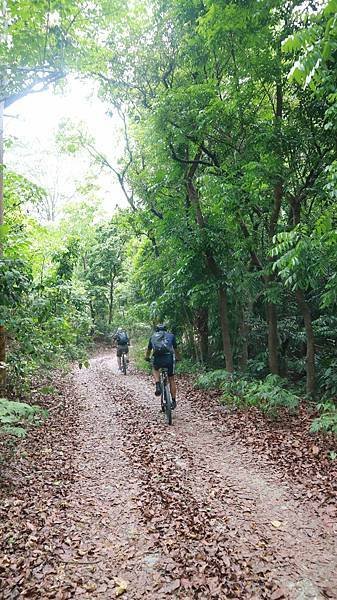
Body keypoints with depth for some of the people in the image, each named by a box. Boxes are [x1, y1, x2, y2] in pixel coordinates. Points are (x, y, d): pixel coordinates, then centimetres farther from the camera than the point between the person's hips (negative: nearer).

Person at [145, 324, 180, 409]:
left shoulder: (153, 337, 23)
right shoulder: (171, 335, 21)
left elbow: (149, 350, 35)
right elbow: (176, 349, 28)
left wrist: (147, 358, 55)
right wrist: (178, 358, 45)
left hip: (157, 358, 0)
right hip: (169, 358, 0)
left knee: (155, 369, 34)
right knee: (171, 380, 18)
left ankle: (158, 385, 10)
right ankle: (174, 401, 21)